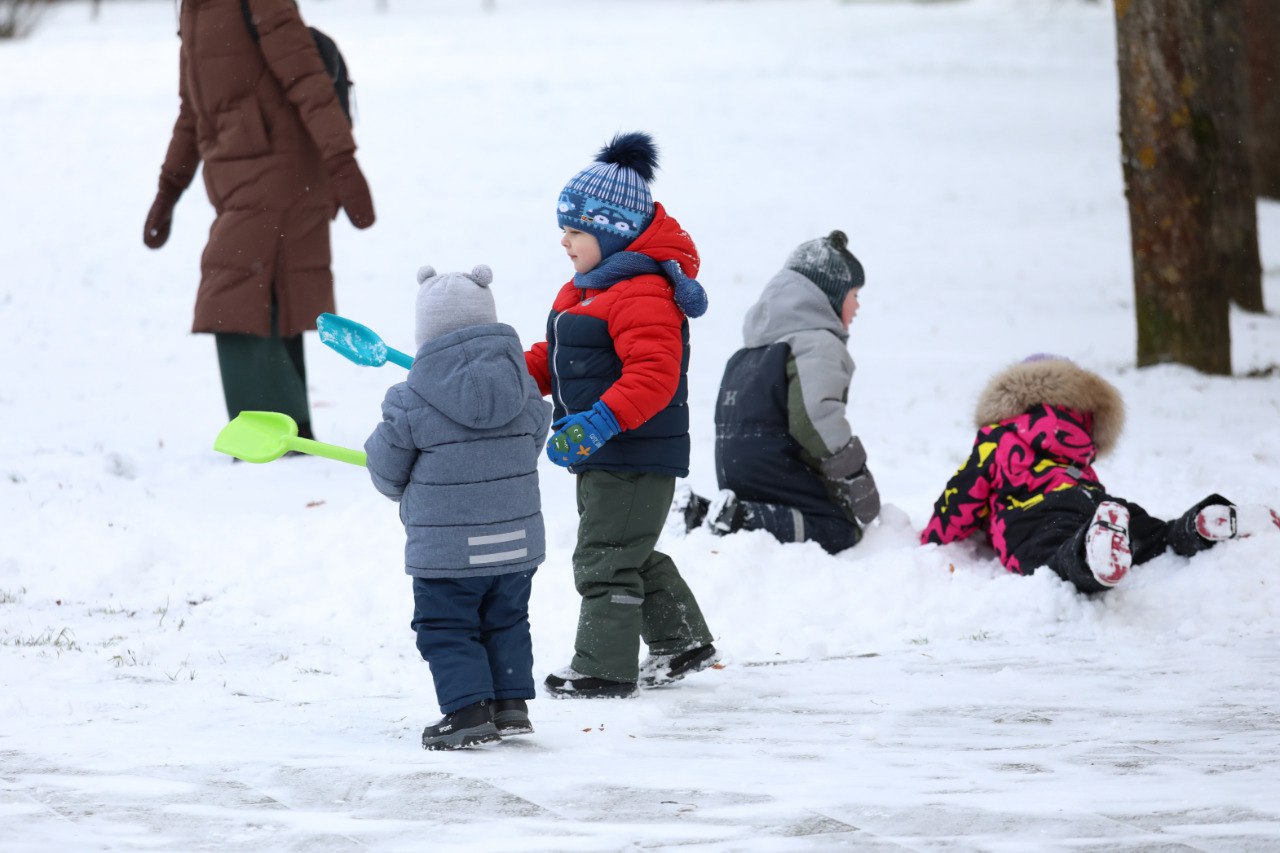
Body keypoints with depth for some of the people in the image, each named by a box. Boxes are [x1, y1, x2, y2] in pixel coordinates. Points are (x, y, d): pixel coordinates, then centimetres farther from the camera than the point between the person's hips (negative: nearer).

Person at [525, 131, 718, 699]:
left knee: (604, 558, -6)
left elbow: (653, 375, -31)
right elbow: (556, 361, 22)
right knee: (632, 555, 22)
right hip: (603, 455, 11)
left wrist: (600, 423, -39)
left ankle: (603, 667, 1)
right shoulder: (589, 286, 13)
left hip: (636, 454, -11)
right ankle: (682, 641, 34)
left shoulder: (643, 293, -22)